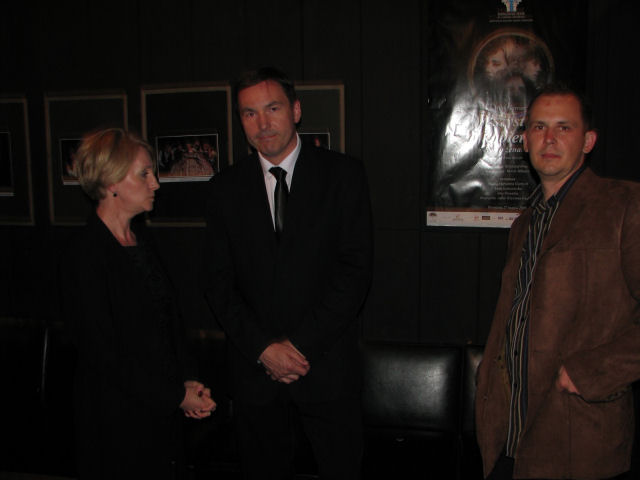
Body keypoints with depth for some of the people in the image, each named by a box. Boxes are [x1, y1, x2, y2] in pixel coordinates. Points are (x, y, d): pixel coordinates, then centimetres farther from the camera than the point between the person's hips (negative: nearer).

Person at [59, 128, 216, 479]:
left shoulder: (140, 240, 6)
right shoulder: (84, 256, -19)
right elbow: (105, 354, -19)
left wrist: (187, 380, -1)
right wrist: (176, 396, -13)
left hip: (162, 408, 7)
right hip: (118, 420, -7)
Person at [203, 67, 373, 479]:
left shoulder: (343, 174, -3)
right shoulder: (226, 188, 4)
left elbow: (356, 269, -8)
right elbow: (220, 283, 2)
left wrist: (302, 345, -12)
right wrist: (263, 348, -10)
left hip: (326, 364, -2)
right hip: (256, 368, 2)